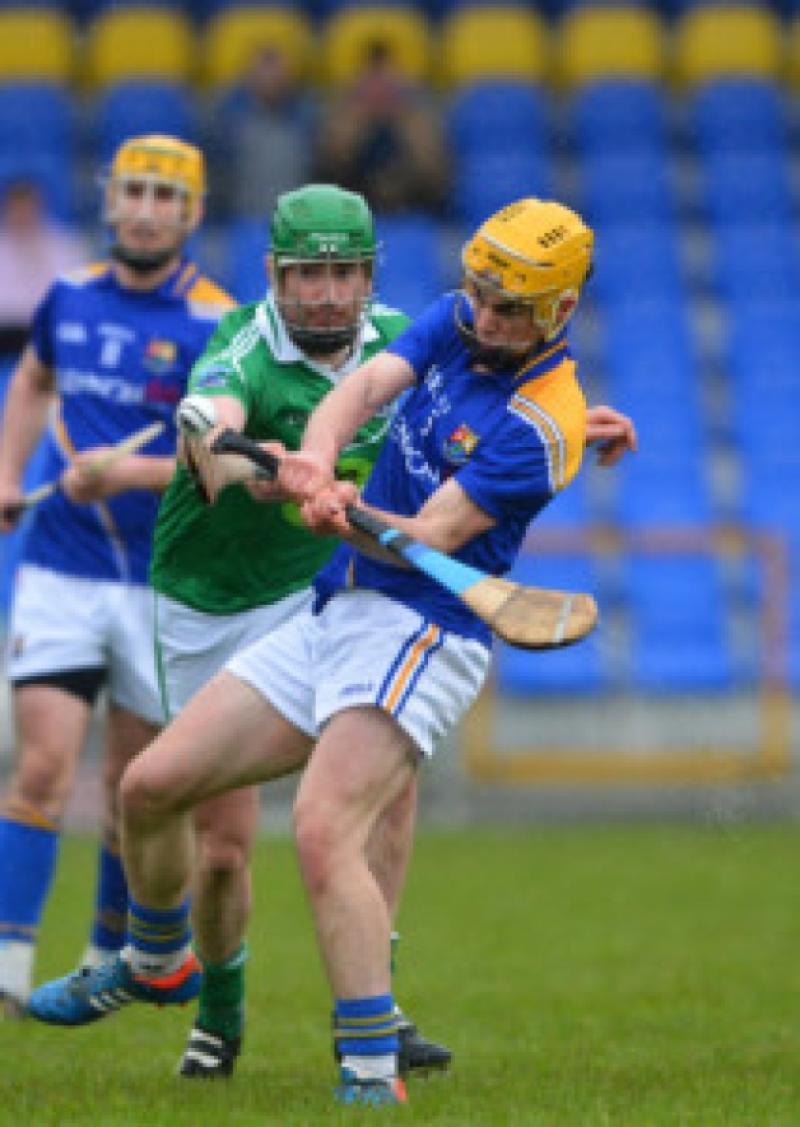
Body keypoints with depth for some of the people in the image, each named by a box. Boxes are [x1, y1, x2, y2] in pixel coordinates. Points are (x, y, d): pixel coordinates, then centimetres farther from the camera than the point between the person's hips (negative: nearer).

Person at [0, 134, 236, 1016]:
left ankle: (112, 959, 30)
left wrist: (130, 472, -25)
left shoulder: (215, 327, -8)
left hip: (163, 584, -2)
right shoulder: (71, 296, 6)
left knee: (132, 786, 9)